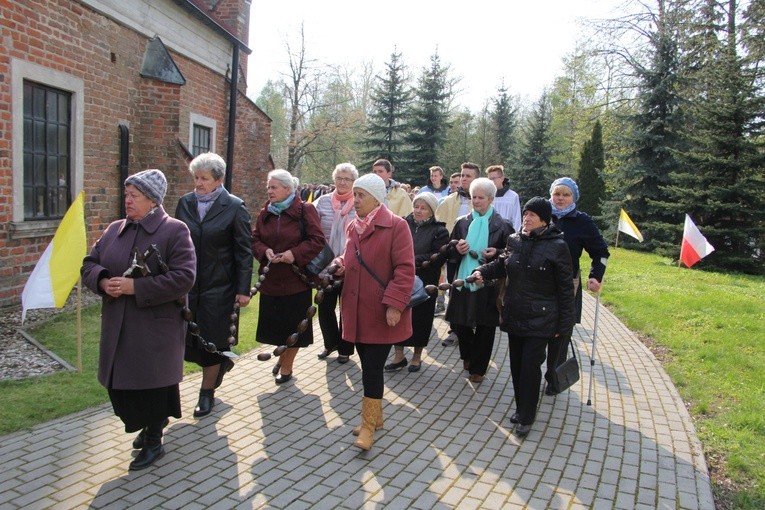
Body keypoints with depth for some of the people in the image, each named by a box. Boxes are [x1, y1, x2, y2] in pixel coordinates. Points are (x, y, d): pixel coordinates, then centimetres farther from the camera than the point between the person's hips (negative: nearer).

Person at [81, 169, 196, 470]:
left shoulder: (174, 230, -10)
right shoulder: (115, 230, 10)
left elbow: (183, 278, -18)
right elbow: (89, 264, 14)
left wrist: (135, 287, -21)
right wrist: (103, 281, -9)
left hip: (156, 326, -6)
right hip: (118, 326, 6)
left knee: (152, 383, 4)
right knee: (121, 381, 13)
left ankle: (153, 442, 25)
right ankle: (147, 427, 38)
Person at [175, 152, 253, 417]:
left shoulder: (234, 207, -7)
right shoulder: (185, 203, 4)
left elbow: (244, 251, -7)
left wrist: (243, 289, -10)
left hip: (218, 286, -4)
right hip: (187, 284, 4)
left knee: (211, 341, 6)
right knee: (186, 338, 8)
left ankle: (207, 393, 25)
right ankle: (220, 363, 38)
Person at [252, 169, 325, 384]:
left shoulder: (305, 210, -9)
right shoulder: (265, 213, 7)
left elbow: (317, 240, -11)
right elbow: (255, 239, 8)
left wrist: (295, 254, -22)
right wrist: (265, 251, -13)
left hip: (296, 279, -4)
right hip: (271, 279, 5)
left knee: (294, 325, 5)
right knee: (275, 322, 13)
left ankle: (286, 366, 23)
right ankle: (283, 356, 38)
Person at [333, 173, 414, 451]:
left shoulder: (396, 225, -10)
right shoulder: (353, 227, 11)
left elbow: (405, 269, -14)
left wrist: (395, 304, -21)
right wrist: (340, 265, 0)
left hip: (381, 313, -6)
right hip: (357, 310, 6)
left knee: (372, 368, -4)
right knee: (369, 367, 14)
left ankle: (369, 424, 11)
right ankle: (375, 416, 30)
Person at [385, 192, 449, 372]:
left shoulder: (439, 231, -3)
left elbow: (439, 257, -14)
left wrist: (415, 260, -20)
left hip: (423, 284, -2)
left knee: (420, 318, 9)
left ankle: (417, 356, 28)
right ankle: (399, 356, 21)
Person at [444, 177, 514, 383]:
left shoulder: (502, 225, -1)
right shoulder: (462, 222, 8)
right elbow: (450, 251, 12)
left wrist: (496, 253, -17)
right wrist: (457, 249, -10)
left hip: (489, 283, -3)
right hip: (463, 280, 3)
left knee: (485, 326, 4)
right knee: (458, 322, 6)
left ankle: (478, 367, 22)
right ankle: (468, 355, 36)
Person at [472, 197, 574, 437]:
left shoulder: (557, 246, -11)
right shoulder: (514, 240, 2)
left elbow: (565, 289, -8)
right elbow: (502, 265, 20)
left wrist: (564, 325, -8)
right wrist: (483, 271, 0)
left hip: (540, 318, -5)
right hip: (514, 315, 5)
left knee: (530, 366, -3)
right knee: (516, 364, 13)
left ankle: (527, 417, 12)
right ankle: (521, 407, 31)